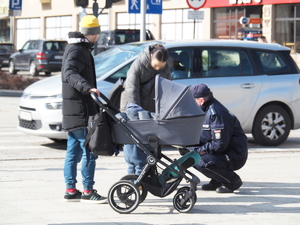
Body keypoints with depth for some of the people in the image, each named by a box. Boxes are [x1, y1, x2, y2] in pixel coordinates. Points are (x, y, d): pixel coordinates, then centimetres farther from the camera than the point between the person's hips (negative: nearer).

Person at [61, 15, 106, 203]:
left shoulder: (81, 49, 19)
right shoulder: (77, 50, -13)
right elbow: (69, 73, -31)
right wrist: (88, 87, -46)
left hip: (73, 111, 11)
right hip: (79, 111, -11)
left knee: (74, 151, 13)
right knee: (89, 151, -9)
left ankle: (71, 191, 18)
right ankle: (87, 191, -6)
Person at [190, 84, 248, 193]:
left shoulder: (216, 113, -23)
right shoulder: (207, 110, 8)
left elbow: (220, 145, -26)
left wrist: (200, 150, -18)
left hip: (234, 157, -10)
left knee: (202, 163, -28)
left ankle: (233, 181, -7)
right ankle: (217, 181, 14)